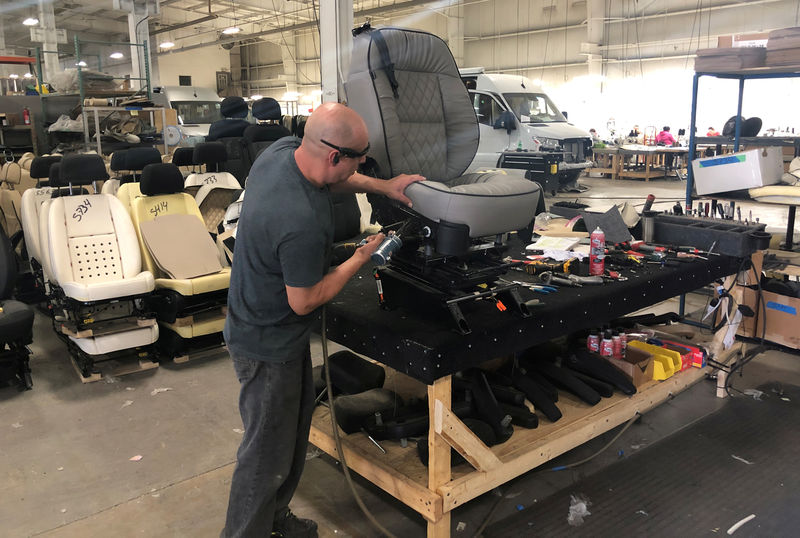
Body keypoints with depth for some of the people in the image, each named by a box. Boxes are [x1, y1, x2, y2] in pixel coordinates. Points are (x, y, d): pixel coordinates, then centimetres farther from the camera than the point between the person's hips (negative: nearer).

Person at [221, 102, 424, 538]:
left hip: (256, 318, 10)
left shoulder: (284, 149, -9)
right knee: (267, 453, 7)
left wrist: (381, 186, 3)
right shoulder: (303, 224, -37)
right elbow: (304, 301, -24)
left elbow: (328, 178, 14)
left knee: (297, 421, 25)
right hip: (268, 345, -10)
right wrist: (360, 258, -13)